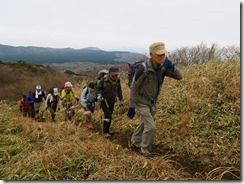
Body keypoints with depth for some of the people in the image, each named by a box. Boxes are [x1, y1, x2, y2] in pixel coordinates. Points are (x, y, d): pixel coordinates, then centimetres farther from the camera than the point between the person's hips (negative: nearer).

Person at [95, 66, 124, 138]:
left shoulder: (117, 80, -5)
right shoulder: (104, 80, -19)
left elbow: (119, 90, 11)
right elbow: (97, 88, -10)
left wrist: (121, 100, 17)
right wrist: (98, 95, -30)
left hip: (112, 101, 5)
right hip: (104, 100, -5)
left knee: (109, 116, 9)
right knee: (108, 115, -18)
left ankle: (107, 130, 25)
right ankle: (105, 132, -6)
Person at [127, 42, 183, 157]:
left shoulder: (162, 68, -9)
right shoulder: (143, 69, -27)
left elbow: (179, 77, -6)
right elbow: (134, 88, -18)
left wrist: (171, 66, -27)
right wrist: (131, 107, -15)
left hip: (153, 103, 7)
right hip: (142, 102, -7)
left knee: (144, 124, 20)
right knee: (151, 127, -10)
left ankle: (134, 142, 42)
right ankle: (145, 151, 12)